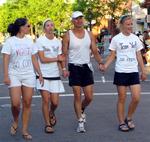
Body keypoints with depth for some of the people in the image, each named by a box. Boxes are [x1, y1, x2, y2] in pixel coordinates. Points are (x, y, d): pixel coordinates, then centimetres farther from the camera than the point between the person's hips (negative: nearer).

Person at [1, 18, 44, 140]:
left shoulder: (29, 41, 9)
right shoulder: (10, 41, -3)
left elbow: (34, 59, 12)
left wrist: (40, 74, 7)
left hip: (29, 75, 4)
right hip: (14, 75, -3)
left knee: (27, 103, 1)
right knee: (15, 103, -11)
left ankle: (25, 130, 10)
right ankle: (15, 122, 19)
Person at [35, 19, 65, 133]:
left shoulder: (58, 42, 9)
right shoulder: (40, 40, -5)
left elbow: (60, 59, 7)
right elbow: (42, 59, -10)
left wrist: (63, 69, -12)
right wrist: (57, 58, -7)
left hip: (55, 75, 3)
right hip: (43, 75, -3)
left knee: (55, 102, 0)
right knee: (46, 100, -4)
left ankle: (52, 114, 34)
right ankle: (48, 124, 10)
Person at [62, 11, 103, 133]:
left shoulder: (89, 34, 5)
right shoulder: (68, 35, -4)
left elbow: (95, 51, 7)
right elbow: (64, 53, -4)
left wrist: (101, 63, -8)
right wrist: (64, 68, -14)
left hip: (87, 67, 3)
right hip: (74, 68, -3)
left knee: (89, 97, 2)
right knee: (77, 96, -2)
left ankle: (81, 110, 34)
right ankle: (80, 122, 9)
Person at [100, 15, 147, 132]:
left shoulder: (135, 38, 7)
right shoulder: (116, 39, -2)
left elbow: (139, 56, 11)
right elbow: (112, 55, 0)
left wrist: (143, 71, 10)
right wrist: (105, 66, -16)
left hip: (134, 72, 3)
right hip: (121, 72, -3)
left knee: (136, 98, -5)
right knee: (122, 98, 3)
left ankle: (129, 118, 18)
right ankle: (121, 122, 16)